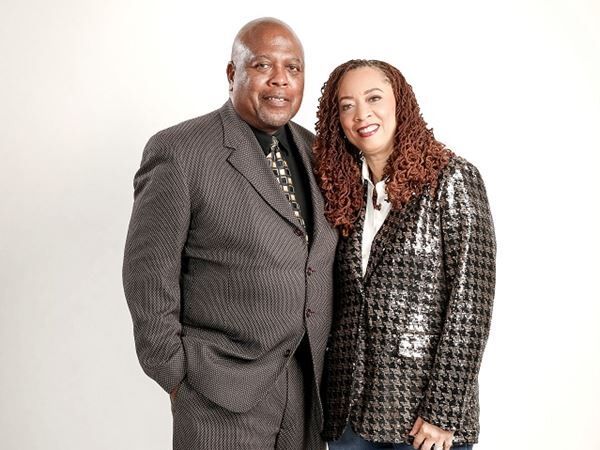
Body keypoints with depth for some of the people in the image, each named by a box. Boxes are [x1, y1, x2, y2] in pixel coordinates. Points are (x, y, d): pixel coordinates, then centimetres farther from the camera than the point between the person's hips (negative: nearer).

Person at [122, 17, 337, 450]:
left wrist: (326, 364, 11)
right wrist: (176, 376, -8)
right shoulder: (179, 152, -12)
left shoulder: (314, 151, 6)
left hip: (310, 385, 5)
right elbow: (148, 274, -10)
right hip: (223, 397, -5)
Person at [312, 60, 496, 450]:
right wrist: (328, 396, 3)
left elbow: (470, 301, -12)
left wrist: (443, 411, -15)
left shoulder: (452, 179, -9)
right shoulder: (343, 191, 5)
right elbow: (342, 299, 9)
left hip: (424, 404, -4)